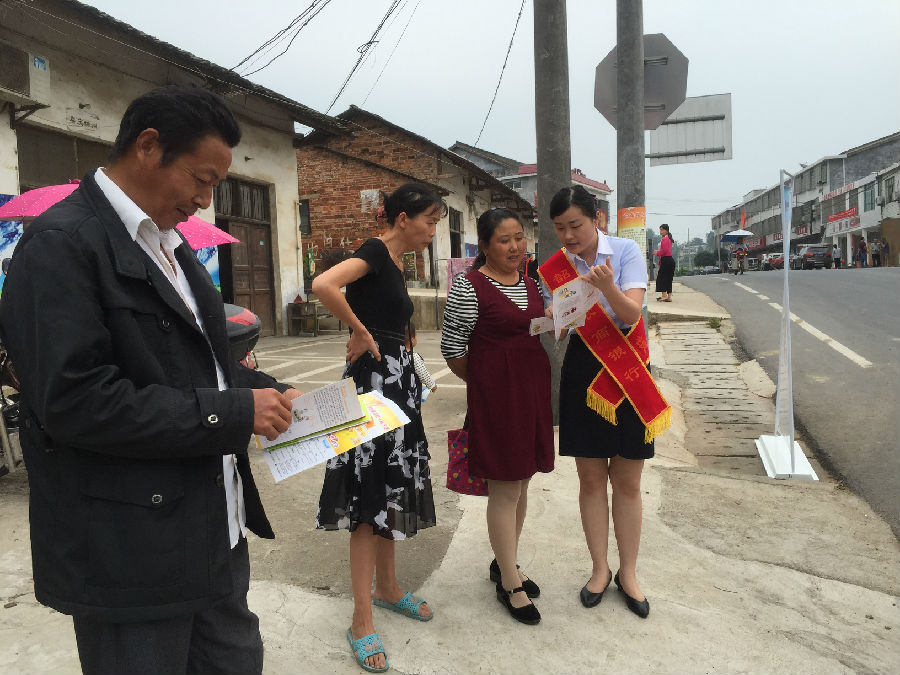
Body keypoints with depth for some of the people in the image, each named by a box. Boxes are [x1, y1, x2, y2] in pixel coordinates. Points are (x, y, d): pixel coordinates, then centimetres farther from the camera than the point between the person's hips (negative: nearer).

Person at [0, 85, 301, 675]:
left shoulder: (168, 242, 13)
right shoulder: (63, 243, -16)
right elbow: (75, 402, -24)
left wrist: (267, 392, 2)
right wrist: (234, 412, -20)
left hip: (214, 531, 9)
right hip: (132, 555, -8)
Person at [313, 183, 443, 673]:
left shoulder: (395, 264, 15)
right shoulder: (374, 251, -13)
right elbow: (323, 285, -31)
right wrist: (360, 334, -20)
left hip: (397, 381, 9)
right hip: (373, 380, -9)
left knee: (393, 486, 17)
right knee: (369, 494, -3)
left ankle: (387, 587, 33)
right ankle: (362, 621, 9)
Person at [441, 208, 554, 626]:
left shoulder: (531, 283, 11)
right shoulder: (469, 287, -12)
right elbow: (452, 349, -9)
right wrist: (485, 383, 0)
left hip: (532, 391, 8)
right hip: (494, 395, -7)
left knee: (521, 482, 16)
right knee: (504, 489, 1)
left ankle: (504, 563, 35)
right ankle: (510, 584, 16)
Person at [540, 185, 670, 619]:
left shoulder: (626, 251, -7)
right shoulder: (555, 267, 1)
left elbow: (631, 314, -18)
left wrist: (607, 286, -37)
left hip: (629, 370, -2)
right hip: (583, 371, 2)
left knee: (627, 482, 7)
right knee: (591, 479, 9)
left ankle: (628, 573, 25)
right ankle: (600, 568, 27)